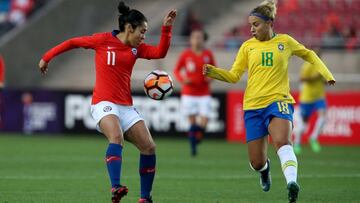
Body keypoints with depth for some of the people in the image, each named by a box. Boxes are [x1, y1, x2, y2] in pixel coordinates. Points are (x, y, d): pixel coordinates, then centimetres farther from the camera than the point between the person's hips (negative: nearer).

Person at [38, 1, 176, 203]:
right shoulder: (104, 40, -3)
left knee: (149, 147, -2)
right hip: (104, 103, -7)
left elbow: (160, 52, 1)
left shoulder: (136, 48, 12)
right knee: (117, 137, -34)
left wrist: (167, 29, -7)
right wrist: (47, 57, 11)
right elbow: (73, 42, 6)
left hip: (126, 106, 7)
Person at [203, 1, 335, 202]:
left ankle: (292, 182, -44)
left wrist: (326, 74, 10)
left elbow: (308, 54, 21)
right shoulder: (248, 46, 7)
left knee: (282, 142, -33)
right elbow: (234, 76, 7)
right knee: (257, 162, 4)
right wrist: (213, 72, -10)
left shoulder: (285, 41, 5)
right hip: (253, 105, 2)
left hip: (279, 101, -2)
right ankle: (265, 169, 41)